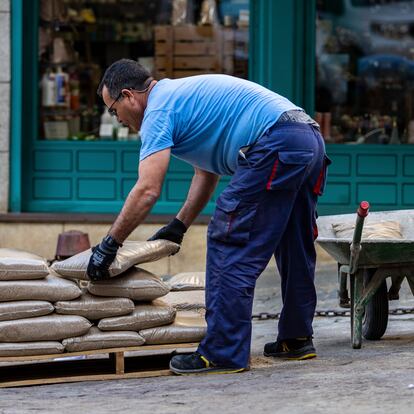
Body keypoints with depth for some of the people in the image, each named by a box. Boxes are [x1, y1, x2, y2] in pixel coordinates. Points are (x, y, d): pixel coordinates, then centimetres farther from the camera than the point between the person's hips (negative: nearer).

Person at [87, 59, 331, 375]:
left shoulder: (159, 108, -3)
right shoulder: (183, 94, 27)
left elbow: (148, 190, -12)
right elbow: (208, 171, 33)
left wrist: (108, 245, -6)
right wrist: (178, 227, 32)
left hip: (275, 146, -10)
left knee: (229, 245, -6)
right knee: (294, 247, 20)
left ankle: (224, 353, -6)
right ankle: (297, 339, 30)